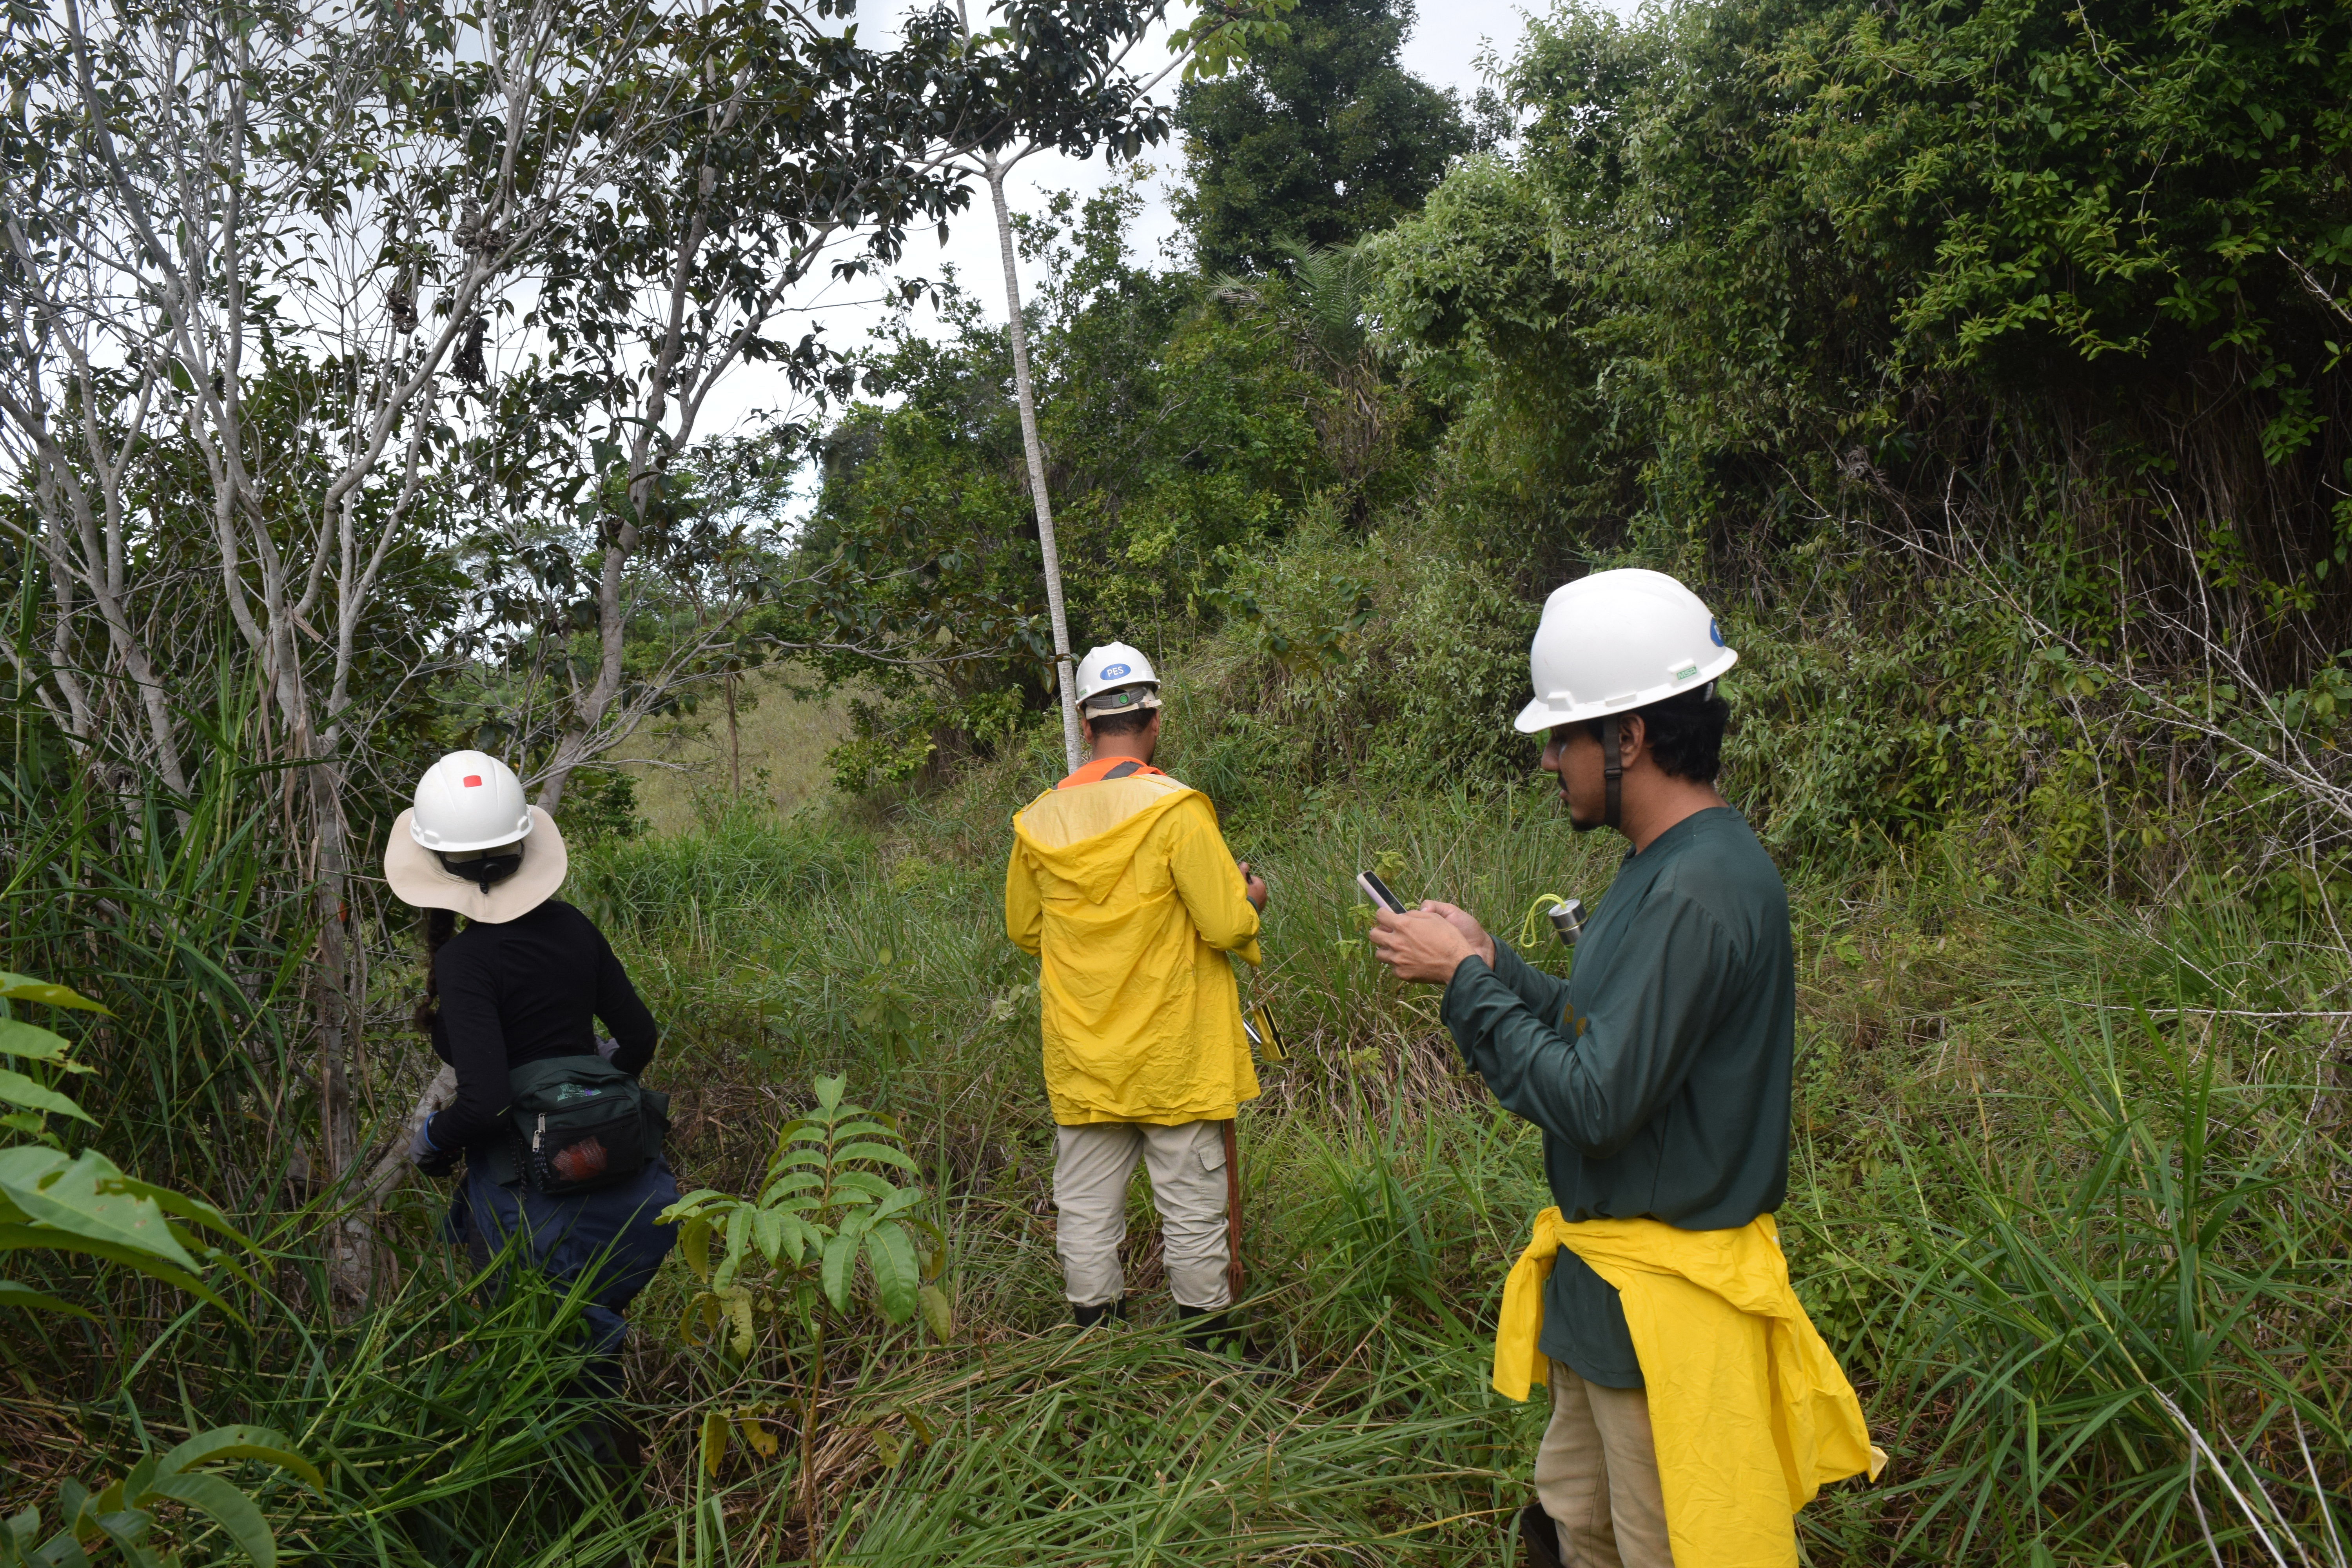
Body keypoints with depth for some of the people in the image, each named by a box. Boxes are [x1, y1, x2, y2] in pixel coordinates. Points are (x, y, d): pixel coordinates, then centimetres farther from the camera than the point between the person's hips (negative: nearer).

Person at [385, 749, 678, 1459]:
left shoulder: (466, 961, -16)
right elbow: (639, 1034, 11)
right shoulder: (571, 927, 1)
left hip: (531, 1192, -5)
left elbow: (485, 1100, -22)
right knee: (591, 1328, 24)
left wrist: (428, 1139, -2)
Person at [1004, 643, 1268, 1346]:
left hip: (1081, 1059, 4)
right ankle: (1207, 1338, 17)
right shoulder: (1174, 809, -15)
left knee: (1085, 1210, 13)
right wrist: (1250, 896, 6)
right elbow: (1229, 926, -15)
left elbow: (1024, 929, 13)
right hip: (1177, 1059, -4)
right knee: (1193, 1209, 8)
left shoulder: (1039, 820, 0)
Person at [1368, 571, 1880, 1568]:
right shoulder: (1671, 866, 8)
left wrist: (1465, 979, -16)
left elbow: (1594, 1099, -27)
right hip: (1599, 1280, 10)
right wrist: (1487, 961, 5)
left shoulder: (1701, 893, -25)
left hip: (1661, 1307, -10)